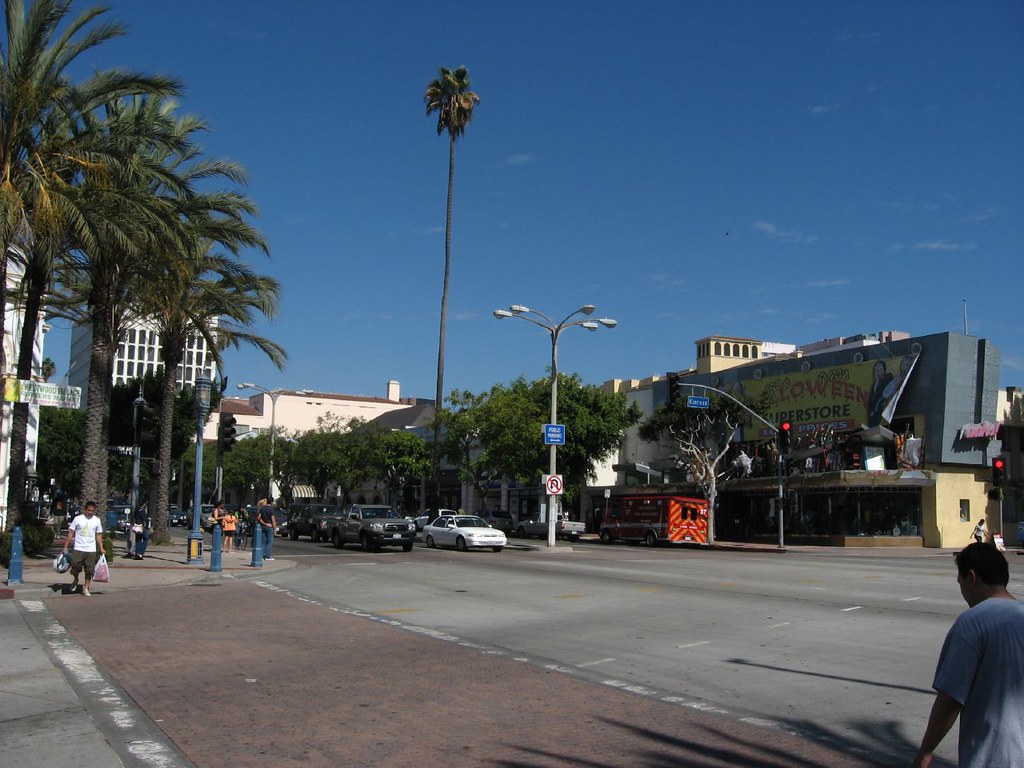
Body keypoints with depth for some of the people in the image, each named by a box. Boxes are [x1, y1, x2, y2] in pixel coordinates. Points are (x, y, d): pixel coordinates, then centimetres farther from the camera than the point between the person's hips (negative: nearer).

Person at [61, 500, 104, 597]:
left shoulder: (97, 520, 5)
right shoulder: (78, 519, -2)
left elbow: (99, 535, 10)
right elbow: (71, 532, 0)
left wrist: (101, 548, 4)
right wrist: (66, 546, -4)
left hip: (91, 550, 2)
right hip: (78, 549, -2)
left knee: (89, 570, 4)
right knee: (76, 567, 1)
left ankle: (86, 588, 16)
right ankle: (75, 580, 31)